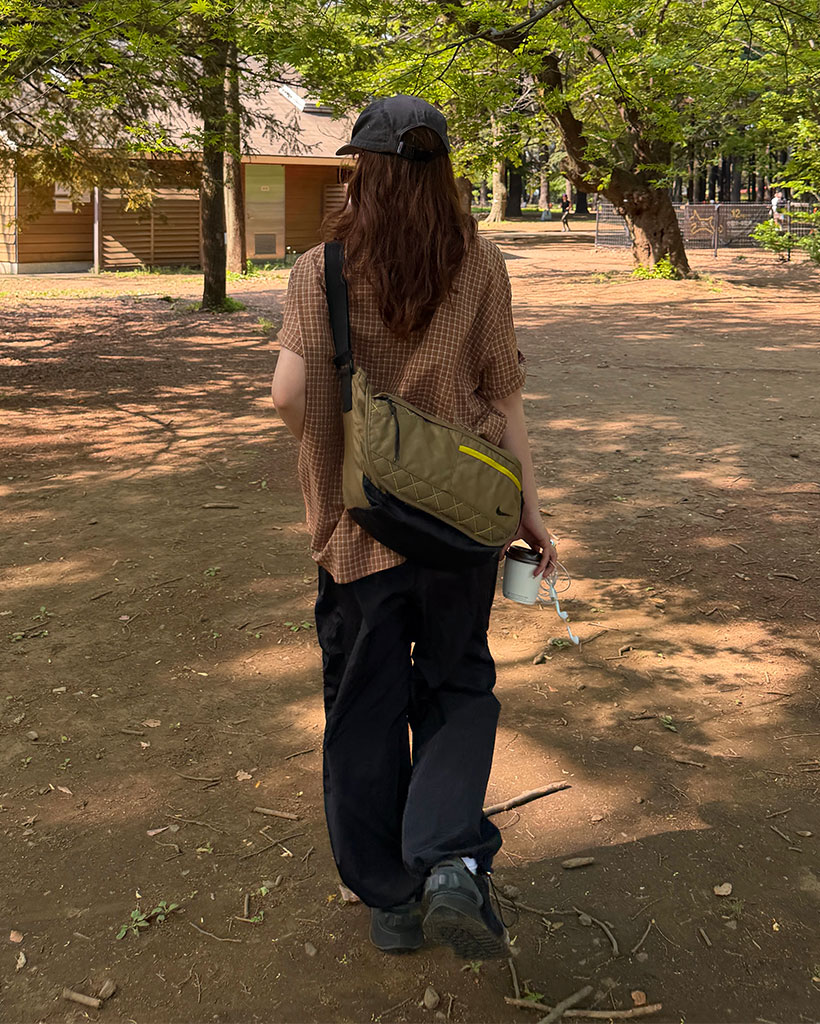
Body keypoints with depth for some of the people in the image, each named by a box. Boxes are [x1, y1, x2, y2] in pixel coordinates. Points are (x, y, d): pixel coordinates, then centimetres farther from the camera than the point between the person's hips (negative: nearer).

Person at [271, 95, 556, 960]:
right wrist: (530, 512, 4)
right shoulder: (480, 265, -2)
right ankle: (452, 863, -2)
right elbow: (503, 398, -2)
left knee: (365, 711, 13)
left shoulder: (321, 269, -6)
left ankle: (389, 898, 24)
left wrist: (323, 450, 6)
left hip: (358, 524, -1)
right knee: (456, 689, 17)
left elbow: (290, 394, -16)